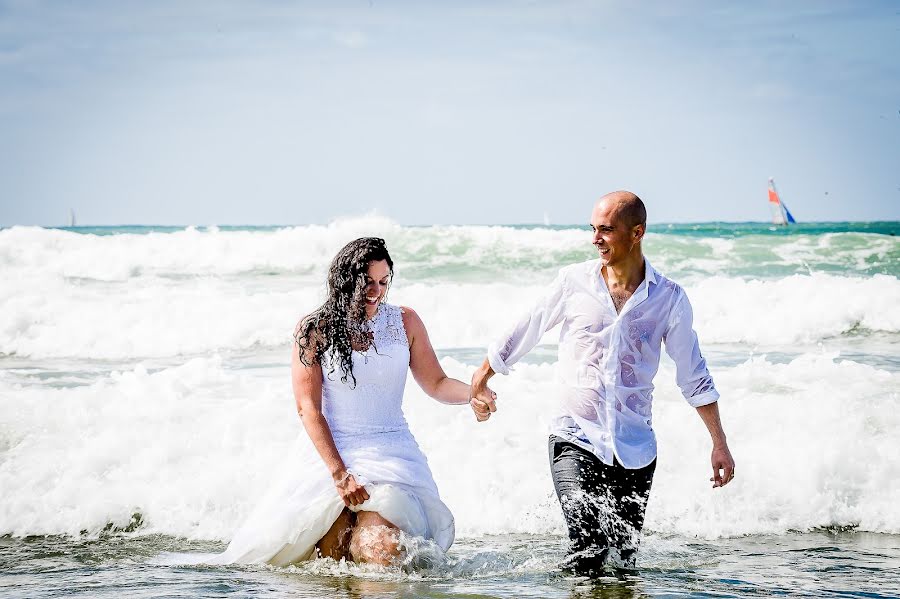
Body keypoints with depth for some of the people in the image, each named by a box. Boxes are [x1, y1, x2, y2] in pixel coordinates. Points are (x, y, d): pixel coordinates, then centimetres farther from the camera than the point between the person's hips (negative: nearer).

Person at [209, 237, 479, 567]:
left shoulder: (404, 322, 6)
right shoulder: (314, 330, -1)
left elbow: (437, 384, 9)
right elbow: (308, 408, -6)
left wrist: (473, 393, -15)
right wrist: (339, 473, -16)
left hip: (391, 450, 1)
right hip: (330, 451, -1)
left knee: (383, 553, -24)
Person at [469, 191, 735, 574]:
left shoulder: (669, 298, 0)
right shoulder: (574, 281, -1)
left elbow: (693, 376, 7)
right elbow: (525, 332, 13)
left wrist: (719, 443, 5)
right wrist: (481, 378, 22)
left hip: (635, 451, 2)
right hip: (575, 438, -1)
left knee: (623, 563, 6)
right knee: (588, 553, -19)